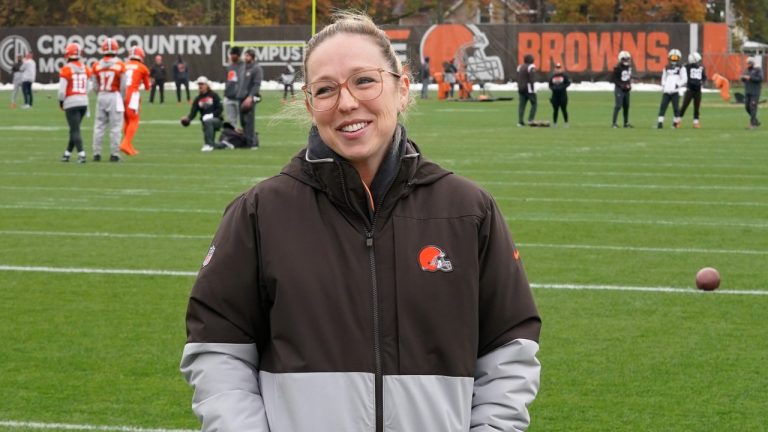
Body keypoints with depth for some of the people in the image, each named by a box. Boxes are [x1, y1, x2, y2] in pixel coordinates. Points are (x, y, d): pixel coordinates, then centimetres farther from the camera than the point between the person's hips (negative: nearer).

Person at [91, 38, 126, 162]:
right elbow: (123, 85, -3)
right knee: (115, 127, 2)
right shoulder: (120, 65, -7)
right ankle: (114, 154, 2)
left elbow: (95, 86, 5)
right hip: (114, 96, -3)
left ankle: (96, 153, 10)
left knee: (99, 127, 9)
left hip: (101, 96, 3)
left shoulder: (97, 66, 0)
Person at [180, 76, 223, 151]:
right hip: (205, 122, 5)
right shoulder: (197, 99, 8)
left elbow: (220, 108, -7)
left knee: (208, 122, -38)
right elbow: (193, 112, -4)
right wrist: (188, 118, -26)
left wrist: (212, 115, -22)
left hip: (216, 120, -5)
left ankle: (209, 144, -35)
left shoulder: (213, 95, -1)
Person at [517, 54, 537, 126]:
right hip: (528, 87, -7)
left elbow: (518, 79, 14)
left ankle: (520, 121, -1)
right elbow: (531, 79, -17)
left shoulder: (520, 67, 12)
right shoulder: (531, 67, -10)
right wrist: (532, 89, -14)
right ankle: (530, 119, -6)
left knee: (522, 104, 5)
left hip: (521, 88, 7)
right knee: (534, 103, 4)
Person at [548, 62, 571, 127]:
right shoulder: (552, 76, 8)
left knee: (564, 109, -3)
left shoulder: (564, 75, 0)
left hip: (563, 94, -3)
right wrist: (553, 88, -9)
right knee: (555, 109, 3)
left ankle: (566, 123, 4)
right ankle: (554, 123, 8)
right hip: (555, 94, 3)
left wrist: (562, 87, -15)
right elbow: (550, 85, 13)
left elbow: (568, 83, -2)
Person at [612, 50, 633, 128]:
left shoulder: (629, 66, 8)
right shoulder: (618, 68, -15)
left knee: (626, 106, 11)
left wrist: (629, 85, 6)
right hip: (619, 89, -8)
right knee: (618, 106, -13)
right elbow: (615, 79, -14)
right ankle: (614, 123, -12)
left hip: (626, 89, 8)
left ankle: (626, 122, 19)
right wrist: (622, 86, -19)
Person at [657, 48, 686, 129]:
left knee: (676, 107, -4)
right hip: (666, 91, 4)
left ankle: (676, 122, 9)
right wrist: (663, 85, 7)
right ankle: (660, 122, -6)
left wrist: (678, 84, -15)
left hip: (675, 92, -4)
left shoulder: (681, 68, 4)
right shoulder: (666, 68, 17)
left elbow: (684, 79, -1)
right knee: (663, 106, -5)